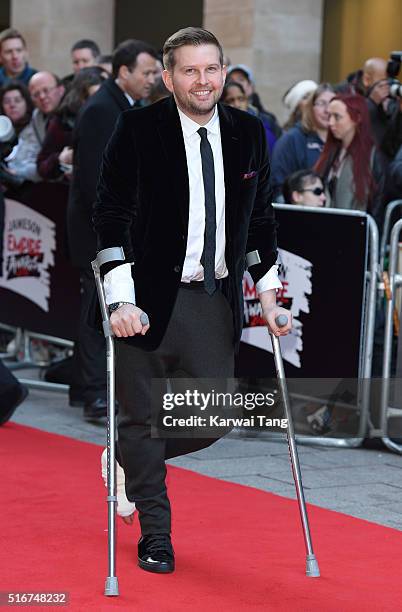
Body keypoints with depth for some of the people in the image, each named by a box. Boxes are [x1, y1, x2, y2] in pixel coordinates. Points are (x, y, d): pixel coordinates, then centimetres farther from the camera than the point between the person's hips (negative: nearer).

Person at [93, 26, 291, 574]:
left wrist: (268, 294, 9)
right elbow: (111, 217, -10)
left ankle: (131, 459, 34)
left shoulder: (249, 133, 5)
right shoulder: (138, 129, -8)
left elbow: (261, 219, 14)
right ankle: (155, 535, 23)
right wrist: (121, 301, -17)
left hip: (216, 302, 4)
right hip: (152, 301, -4)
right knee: (142, 416, 5)